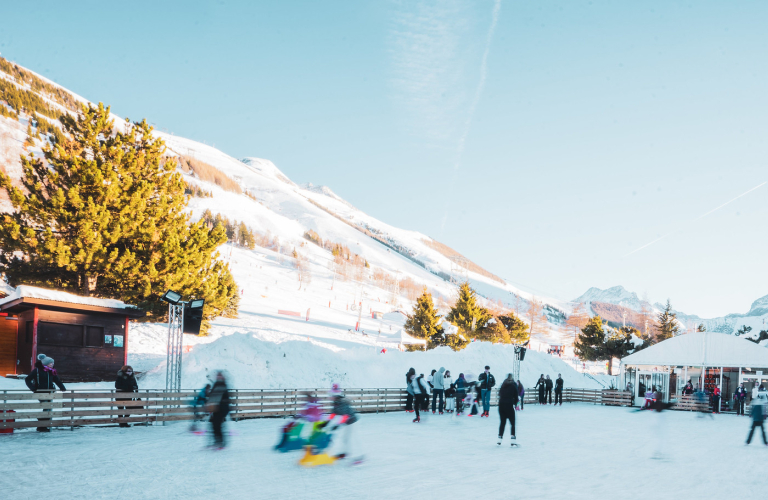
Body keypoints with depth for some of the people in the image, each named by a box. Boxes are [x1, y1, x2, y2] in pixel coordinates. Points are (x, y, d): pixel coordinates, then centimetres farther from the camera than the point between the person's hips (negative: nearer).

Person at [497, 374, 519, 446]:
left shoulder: (503, 385, 13)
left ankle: (499, 439, 14)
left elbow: (499, 395, 12)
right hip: (509, 405, -4)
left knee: (502, 422, 14)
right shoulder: (513, 385, 1)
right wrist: (515, 403, 16)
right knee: (512, 423, 3)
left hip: (501, 405, 4)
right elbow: (516, 397, 1)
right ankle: (513, 440, -4)